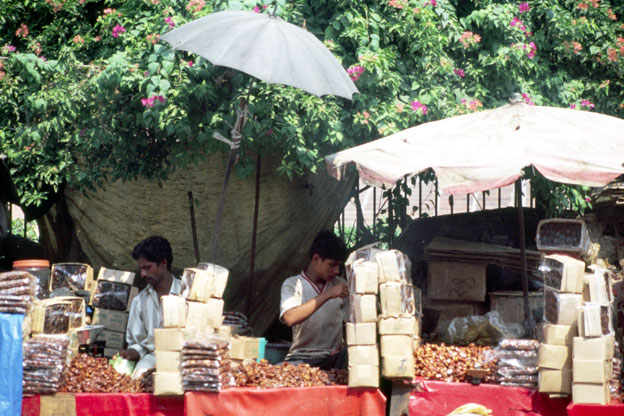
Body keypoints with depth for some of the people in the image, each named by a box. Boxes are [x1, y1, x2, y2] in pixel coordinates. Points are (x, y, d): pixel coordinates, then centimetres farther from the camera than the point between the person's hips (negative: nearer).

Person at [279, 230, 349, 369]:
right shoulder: (293, 284, 0)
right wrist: (327, 295, -23)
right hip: (303, 357, -3)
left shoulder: (340, 285, 13)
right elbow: (290, 318, -20)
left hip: (335, 357, 3)